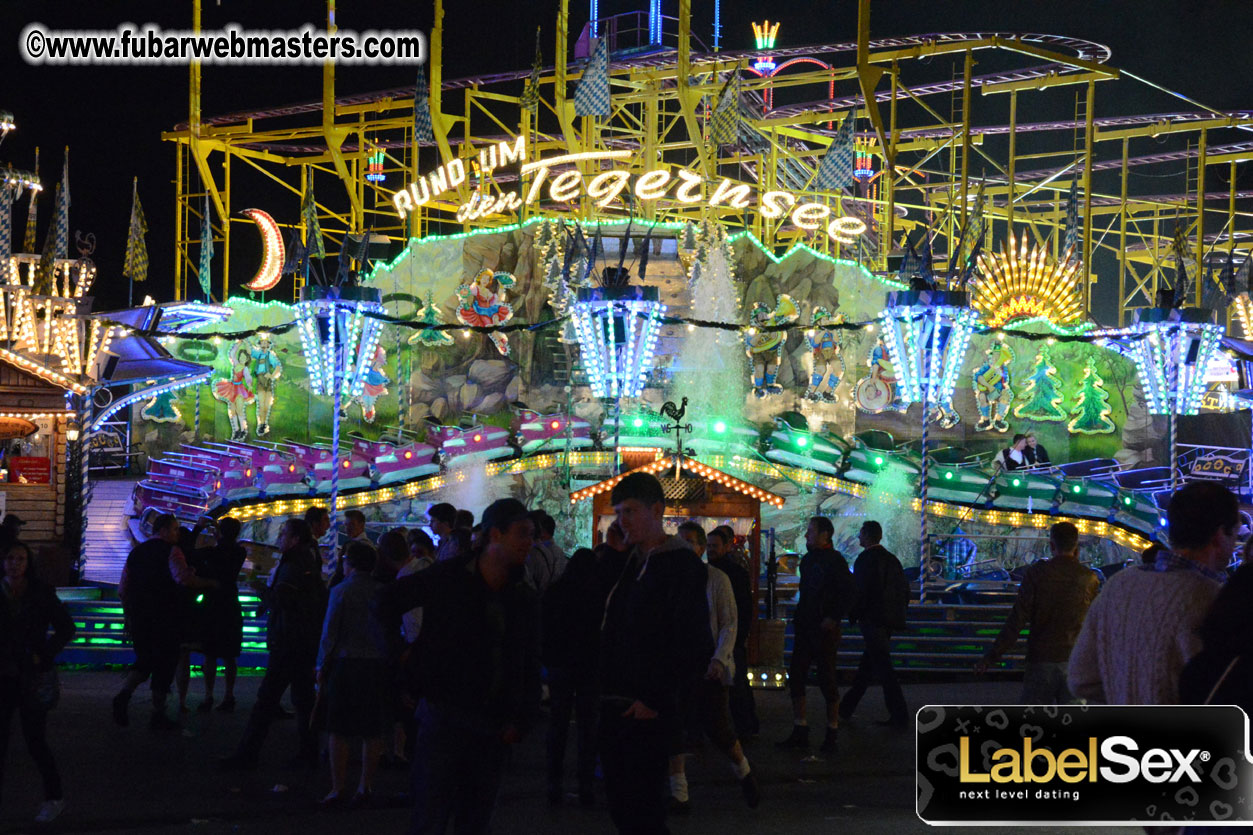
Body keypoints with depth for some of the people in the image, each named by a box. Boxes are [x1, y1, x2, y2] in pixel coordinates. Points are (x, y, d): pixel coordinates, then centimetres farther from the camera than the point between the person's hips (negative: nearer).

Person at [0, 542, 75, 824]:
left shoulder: (42, 593, -2)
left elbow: (66, 628, 2)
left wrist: (44, 655, -7)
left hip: (33, 677, -2)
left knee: (36, 741, 1)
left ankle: (54, 798, 18)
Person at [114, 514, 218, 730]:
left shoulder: (135, 552, 12)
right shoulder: (171, 551, -7)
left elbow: (122, 590, 14)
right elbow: (184, 579, -25)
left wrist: (129, 615, 22)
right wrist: (209, 584, -11)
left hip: (139, 617, 6)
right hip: (165, 619, -6)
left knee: (144, 661, 18)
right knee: (165, 664, 3)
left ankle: (124, 694, -7)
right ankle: (158, 716, 6)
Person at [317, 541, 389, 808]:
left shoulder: (341, 592, -5)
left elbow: (329, 634, -4)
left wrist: (322, 670, 4)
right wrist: (387, 663, 11)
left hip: (346, 665, -3)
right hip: (379, 666, 3)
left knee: (339, 733, 4)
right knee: (373, 733, 8)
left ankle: (338, 789, 4)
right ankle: (365, 788, 12)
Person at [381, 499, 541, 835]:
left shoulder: (525, 598, 7)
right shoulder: (448, 578, -5)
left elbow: (530, 666, 12)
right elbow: (386, 602, 5)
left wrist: (522, 719, 2)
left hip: (494, 728, 5)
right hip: (444, 717, -4)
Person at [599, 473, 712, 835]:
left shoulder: (681, 566, -10)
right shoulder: (629, 565, 16)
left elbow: (696, 645, -15)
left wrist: (656, 700, -17)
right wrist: (605, 690, 13)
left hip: (649, 711, -8)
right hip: (615, 707, 8)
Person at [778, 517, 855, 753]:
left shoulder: (835, 561, -10)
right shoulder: (807, 560, 13)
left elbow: (848, 594, -15)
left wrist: (833, 618, -19)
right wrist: (799, 618, 13)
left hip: (825, 629, -8)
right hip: (805, 628, 8)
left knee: (827, 680, -1)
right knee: (795, 677, 5)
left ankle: (832, 734, 9)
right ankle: (800, 732, 11)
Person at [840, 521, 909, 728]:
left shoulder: (865, 559, -12)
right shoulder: (891, 559, 12)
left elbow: (861, 591, -17)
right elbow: (905, 589, 15)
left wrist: (853, 615, -7)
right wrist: (898, 614, 21)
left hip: (872, 619, -8)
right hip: (889, 620, 9)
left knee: (883, 668, -8)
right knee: (867, 665, 15)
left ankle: (899, 716, -11)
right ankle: (847, 708, 25)